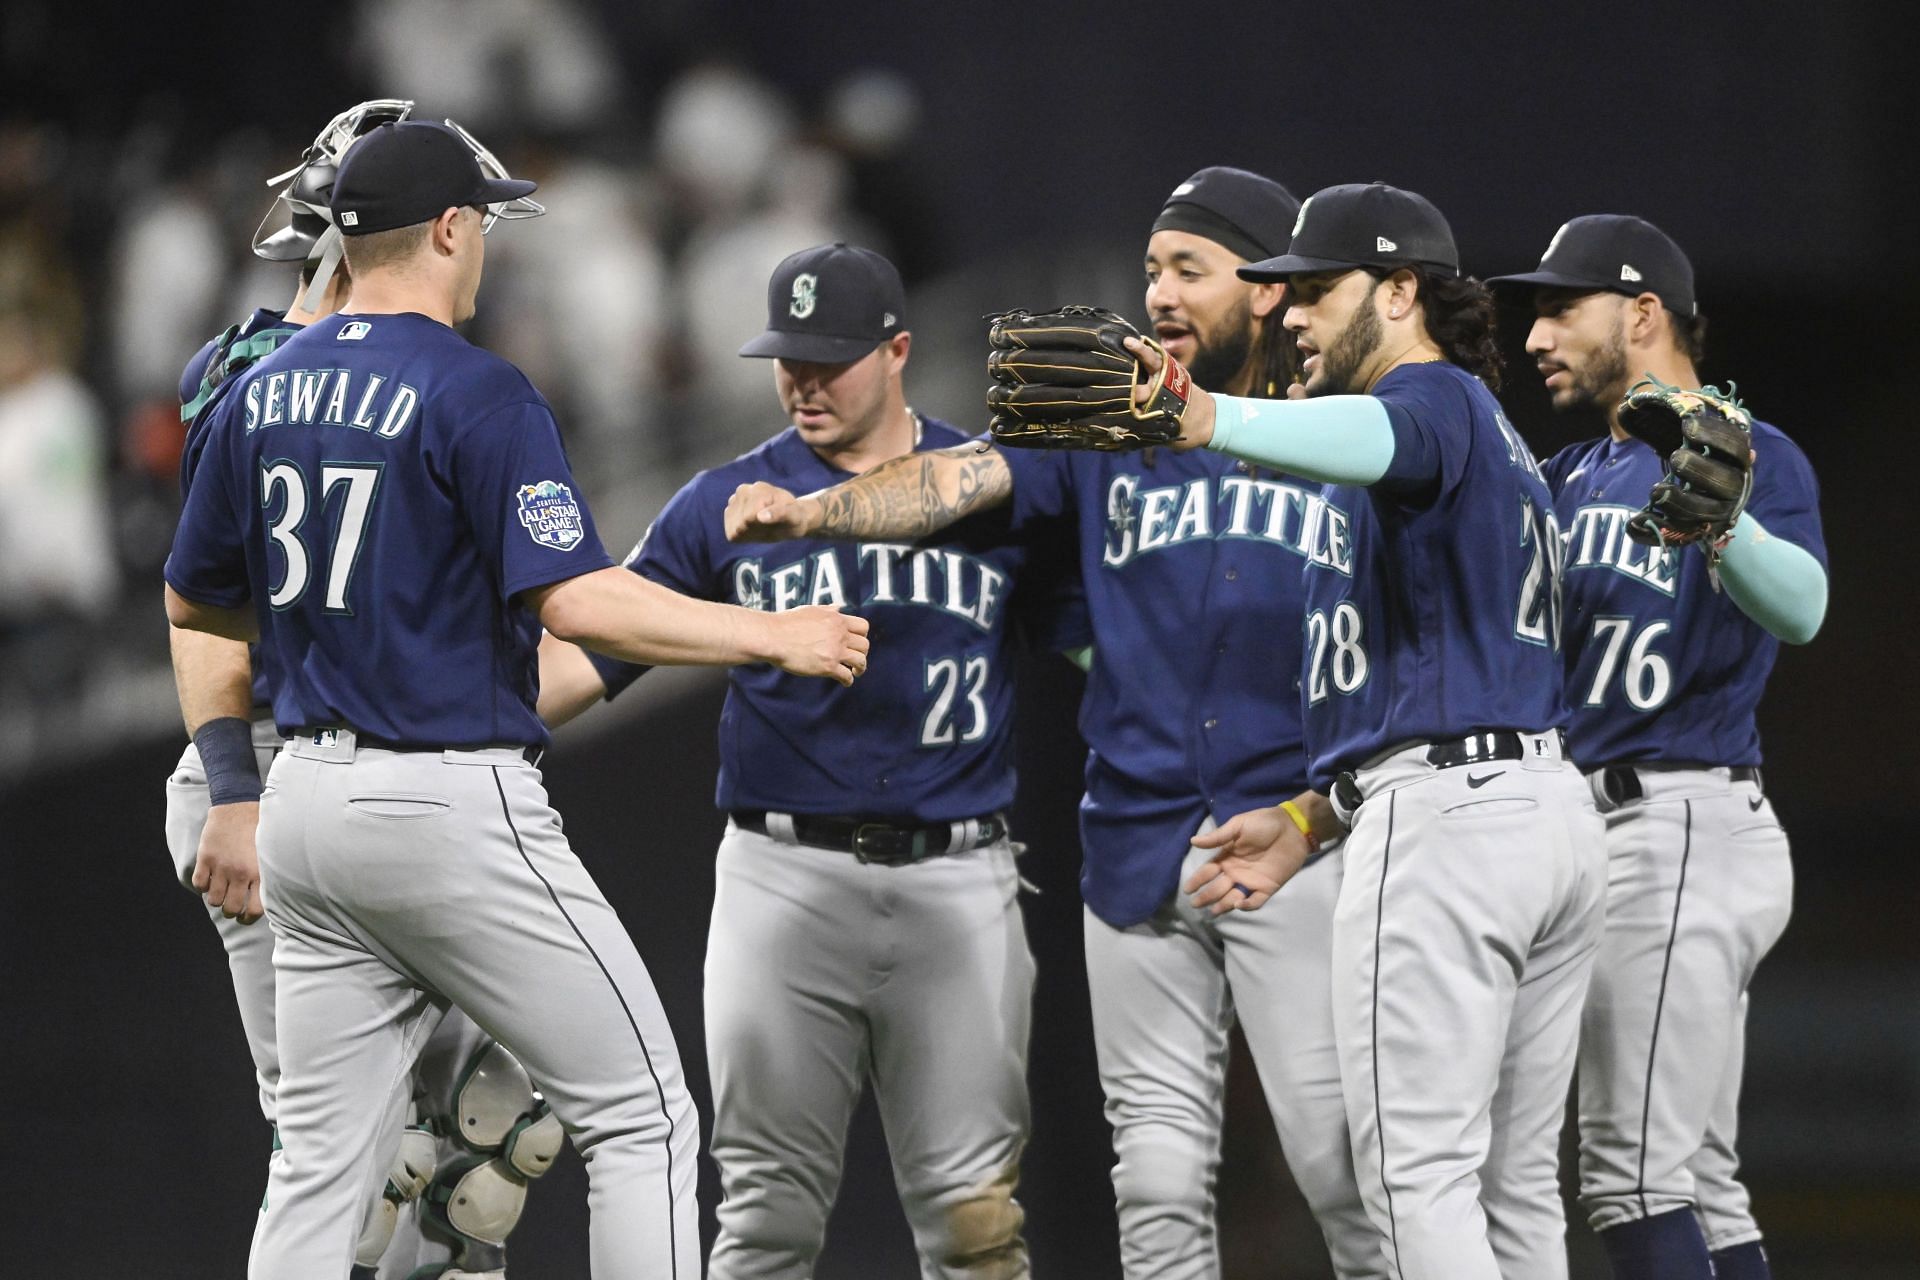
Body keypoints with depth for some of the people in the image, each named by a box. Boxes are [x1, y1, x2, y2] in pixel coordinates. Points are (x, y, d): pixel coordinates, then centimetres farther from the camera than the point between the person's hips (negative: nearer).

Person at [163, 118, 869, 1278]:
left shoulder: (262, 395, 9)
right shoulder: (476, 394, -13)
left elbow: (195, 602, 19)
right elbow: (578, 600, -22)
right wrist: (774, 638, -13)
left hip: (311, 801, 7)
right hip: (455, 805, -7)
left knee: (322, 1164, 9)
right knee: (640, 1116, 2)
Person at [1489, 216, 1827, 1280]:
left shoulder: (1753, 456, -9)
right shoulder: (1574, 476, 19)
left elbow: (1799, 608, -28)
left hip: (1689, 824, -9)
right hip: (1602, 828, 9)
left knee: (1632, 1175, -14)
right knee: (1695, 1182, 9)